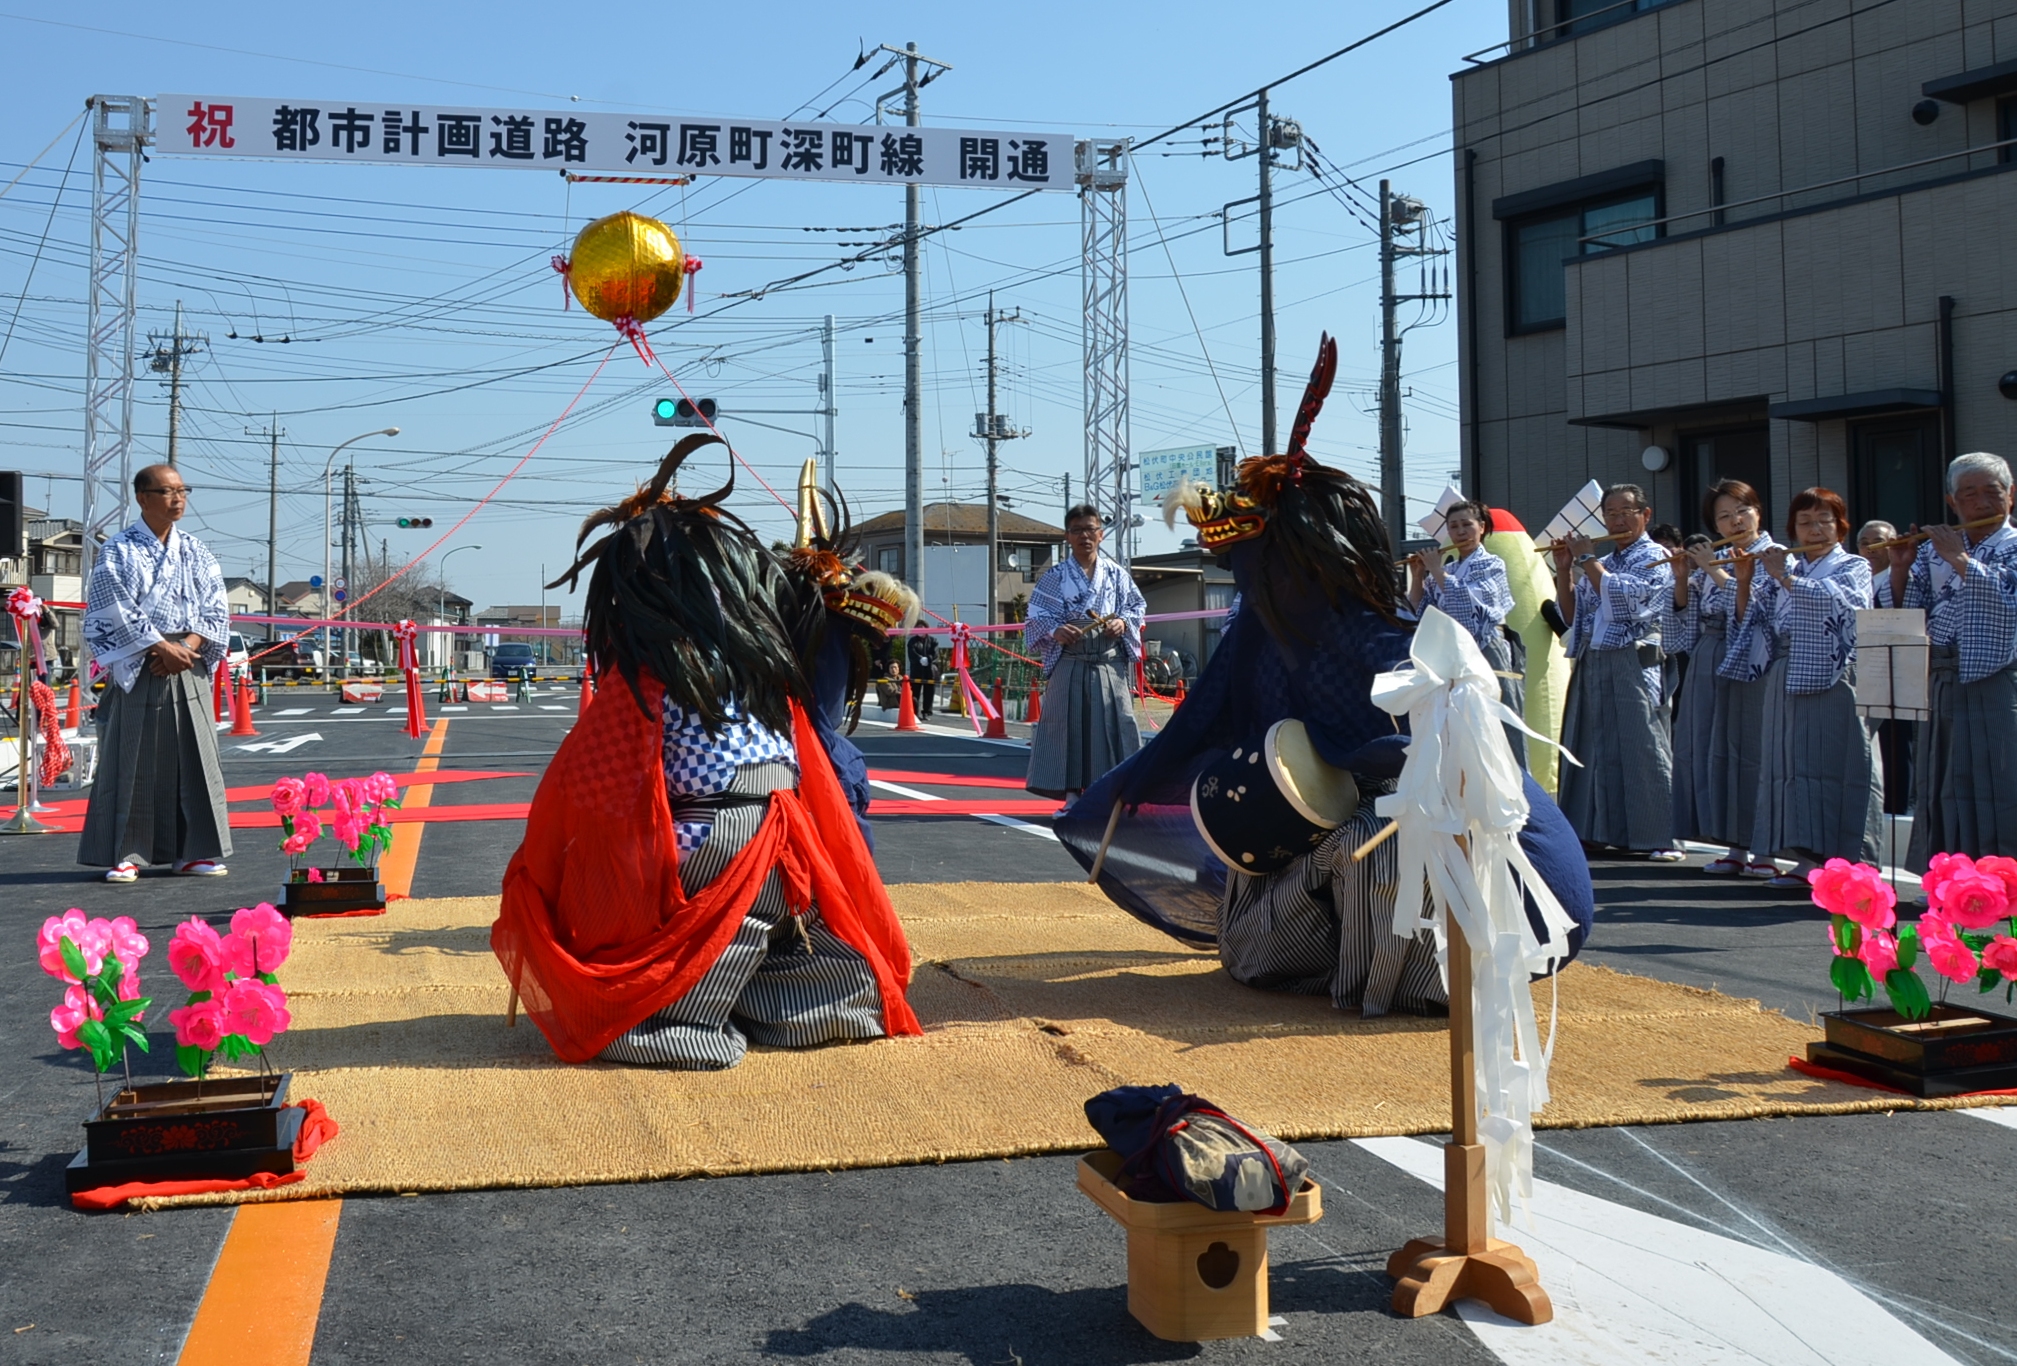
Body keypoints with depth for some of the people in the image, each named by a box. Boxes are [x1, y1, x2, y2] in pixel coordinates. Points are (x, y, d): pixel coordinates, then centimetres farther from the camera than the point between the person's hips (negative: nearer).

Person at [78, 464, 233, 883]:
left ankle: (193, 851, 9)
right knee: (132, 762, -3)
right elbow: (118, 612, -8)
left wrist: (189, 647, -9)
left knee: (194, 758, 3)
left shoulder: (196, 552, 12)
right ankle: (124, 854, 3)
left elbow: (216, 609, 7)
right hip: (137, 668, -4)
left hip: (189, 667, 4)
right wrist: (163, 647, -14)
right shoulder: (118, 551, 0)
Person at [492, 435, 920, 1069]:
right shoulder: (767, 668, 9)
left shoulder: (641, 686, -8)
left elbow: (573, 790, -4)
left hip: (687, 873, -5)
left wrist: (531, 879, 10)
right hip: (779, 869, 6)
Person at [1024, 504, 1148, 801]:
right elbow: (1035, 618, 0)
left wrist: (1123, 623, -5)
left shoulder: (1117, 574, 9)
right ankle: (1071, 794, 4)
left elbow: (1138, 606, 15)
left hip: (1110, 664, 1)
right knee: (1068, 725, -3)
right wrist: (1054, 631, -19)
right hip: (1069, 664, -1)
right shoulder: (1055, 576, 4)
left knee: (1114, 723, -2)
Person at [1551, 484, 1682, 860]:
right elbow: (1572, 615, 18)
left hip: (1633, 663, -7)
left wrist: (1587, 560, -8)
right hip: (1592, 663, 7)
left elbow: (1622, 597, -17)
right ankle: (1601, 831, 14)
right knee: (1596, 749, 8)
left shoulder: (1654, 558, 0)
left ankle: (1660, 838, -6)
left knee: (1641, 749, -8)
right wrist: (1564, 569, 7)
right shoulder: (1602, 562, 20)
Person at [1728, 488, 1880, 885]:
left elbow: (1840, 601, -17)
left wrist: (1786, 578, -15)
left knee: (1835, 765, -9)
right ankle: (1808, 860, 8)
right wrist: (1745, 582, 0)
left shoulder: (1853, 568, 5)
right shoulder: (1783, 572, 18)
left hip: (1832, 683, -5)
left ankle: (1846, 864, -8)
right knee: (1793, 765, 3)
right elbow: (1750, 621, 14)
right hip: (1786, 683, 5)